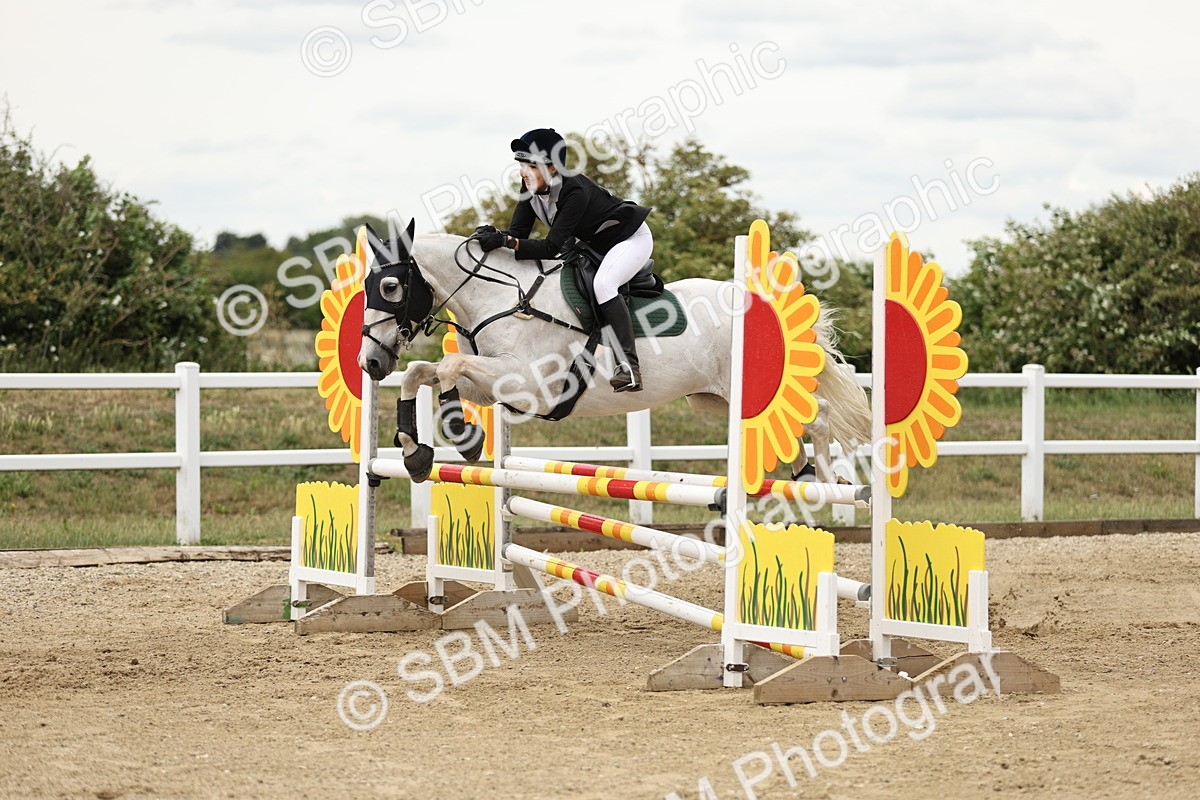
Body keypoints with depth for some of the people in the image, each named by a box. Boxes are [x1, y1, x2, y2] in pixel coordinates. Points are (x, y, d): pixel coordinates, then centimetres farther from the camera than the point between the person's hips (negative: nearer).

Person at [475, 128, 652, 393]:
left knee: (602, 284, -34)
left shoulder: (574, 191, -34)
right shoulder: (533, 188, -11)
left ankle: (629, 367, -38)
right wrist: (495, 237, -33)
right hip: (595, 245, 10)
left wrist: (506, 241, -49)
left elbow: (551, 247, -38)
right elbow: (518, 232, -11)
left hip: (632, 238, -10)